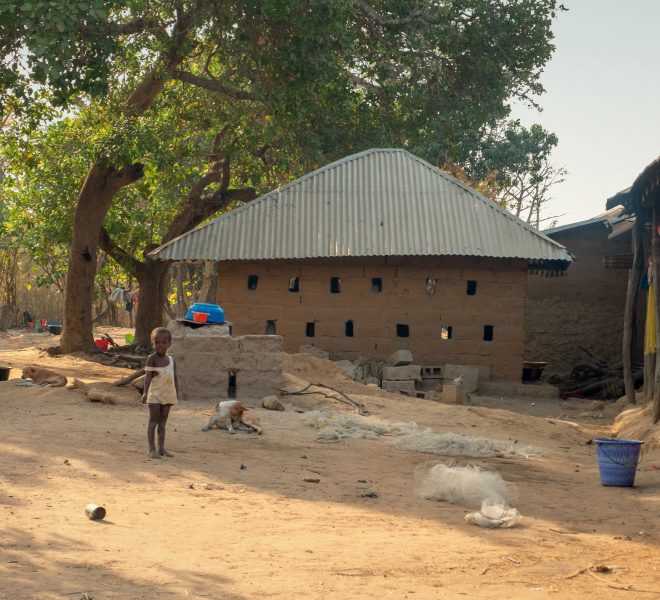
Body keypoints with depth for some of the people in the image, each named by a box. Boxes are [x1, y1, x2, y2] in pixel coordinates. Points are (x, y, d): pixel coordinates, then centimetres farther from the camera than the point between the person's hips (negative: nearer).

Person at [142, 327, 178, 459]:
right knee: (153, 421, -4)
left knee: (163, 422, 10)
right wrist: (145, 392, -21)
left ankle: (161, 448, 14)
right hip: (155, 394, -5)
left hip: (168, 395, 5)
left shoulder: (171, 359, 9)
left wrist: (176, 392, 8)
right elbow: (148, 376, -13)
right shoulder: (152, 358, -7)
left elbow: (174, 377, 13)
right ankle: (152, 449, -3)